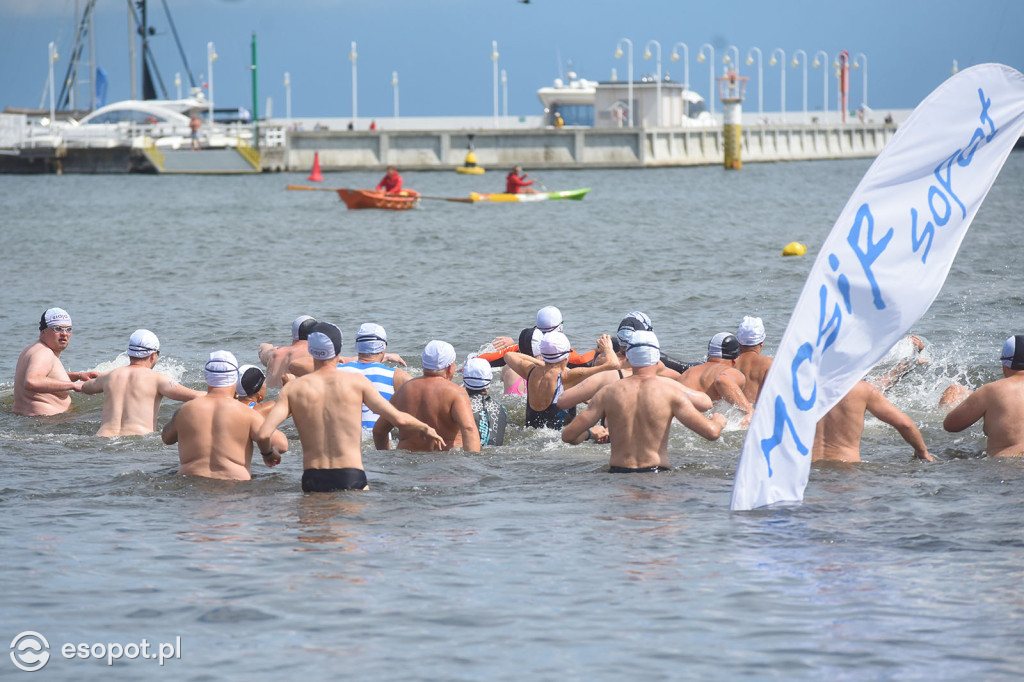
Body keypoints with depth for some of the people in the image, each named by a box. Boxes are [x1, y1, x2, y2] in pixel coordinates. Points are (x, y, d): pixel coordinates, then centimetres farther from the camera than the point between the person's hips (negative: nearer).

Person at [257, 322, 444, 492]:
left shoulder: (293, 389, 5)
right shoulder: (356, 382, 2)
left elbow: (262, 434, -2)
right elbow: (399, 418, 3)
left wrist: (268, 454, 20)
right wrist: (426, 429, 22)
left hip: (312, 481, 1)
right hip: (351, 478, -1)